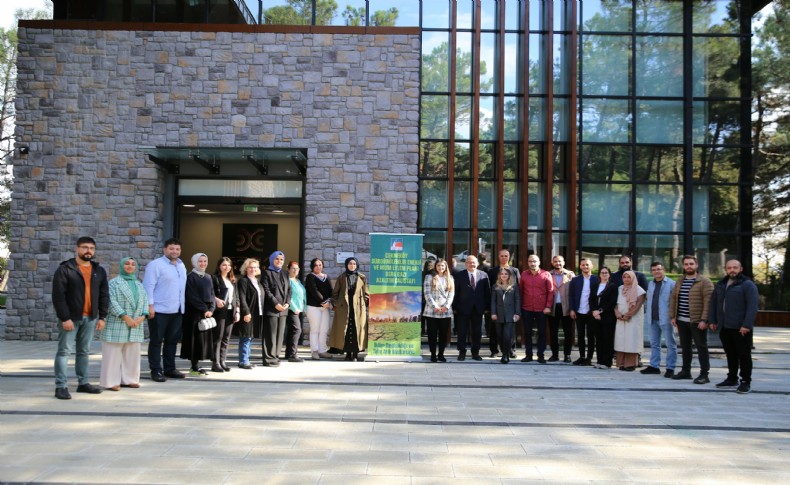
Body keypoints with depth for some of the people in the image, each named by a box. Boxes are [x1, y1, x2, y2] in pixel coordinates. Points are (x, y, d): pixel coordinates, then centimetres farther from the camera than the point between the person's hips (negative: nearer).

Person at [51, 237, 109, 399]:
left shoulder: (99, 271, 10)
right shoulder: (64, 269, -6)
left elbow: (104, 295, 11)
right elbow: (58, 296, -11)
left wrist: (102, 317, 3)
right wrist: (65, 318, -17)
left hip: (90, 318, 5)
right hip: (70, 317, -5)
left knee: (84, 352, 12)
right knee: (64, 351, -4)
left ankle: (83, 383, 20)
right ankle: (61, 386, -3)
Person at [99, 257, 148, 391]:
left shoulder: (139, 284, 17)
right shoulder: (114, 283, 0)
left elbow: (145, 301, 10)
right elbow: (112, 302, -11)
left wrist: (142, 317, -7)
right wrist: (126, 317, -18)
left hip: (135, 326, 6)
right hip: (117, 325, -5)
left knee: (132, 354, 7)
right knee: (113, 353, -4)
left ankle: (129, 379, 14)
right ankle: (111, 381, 0)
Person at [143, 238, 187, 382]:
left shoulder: (181, 266, 15)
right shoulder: (156, 264, -8)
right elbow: (148, 286, -12)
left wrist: (182, 305, 16)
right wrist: (150, 305, -18)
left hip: (177, 311, 7)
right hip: (159, 310, -7)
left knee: (172, 340, 12)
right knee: (156, 341, 1)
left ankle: (170, 368, 21)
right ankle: (156, 371, 6)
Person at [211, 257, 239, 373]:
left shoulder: (232, 280, 18)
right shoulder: (214, 278, 0)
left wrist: (237, 311, 10)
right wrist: (217, 300, -26)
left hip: (230, 311, 6)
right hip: (219, 311, -6)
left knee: (226, 338, 6)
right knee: (217, 338, -4)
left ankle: (222, 361, 11)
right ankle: (215, 363, -2)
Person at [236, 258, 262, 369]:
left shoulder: (257, 281, 18)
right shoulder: (243, 281, -7)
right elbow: (242, 298, -14)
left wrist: (261, 312, 13)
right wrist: (246, 312, -21)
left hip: (257, 314, 8)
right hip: (248, 314, -8)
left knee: (250, 337, 12)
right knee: (245, 338, -6)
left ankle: (246, 360, 19)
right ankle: (243, 361, -1)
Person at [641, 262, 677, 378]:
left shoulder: (671, 284, -7)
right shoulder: (650, 284, 14)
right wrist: (649, 314, 13)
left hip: (665, 319, -7)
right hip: (653, 319, 7)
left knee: (670, 344, 1)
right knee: (654, 344, 12)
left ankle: (670, 368, 5)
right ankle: (654, 366, 20)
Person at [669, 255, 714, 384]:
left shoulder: (704, 282, -8)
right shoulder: (680, 281, 13)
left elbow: (708, 302, -15)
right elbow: (673, 299, 15)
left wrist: (704, 320, -20)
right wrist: (672, 316, 7)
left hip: (697, 322, -7)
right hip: (682, 321, 7)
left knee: (701, 347, -1)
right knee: (685, 347, 15)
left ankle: (704, 374, 3)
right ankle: (685, 371, 25)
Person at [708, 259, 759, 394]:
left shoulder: (748, 285, -7)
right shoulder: (720, 285, 14)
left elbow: (752, 306, -15)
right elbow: (713, 303, 18)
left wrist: (747, 325, -20)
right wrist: (712, 320, 10)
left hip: (741, 328, -6)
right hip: (725, 327, 6)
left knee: (744, 355, 1)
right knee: (730, 355, 15)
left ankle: (746, 382, 7)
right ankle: (732, 378, 25)